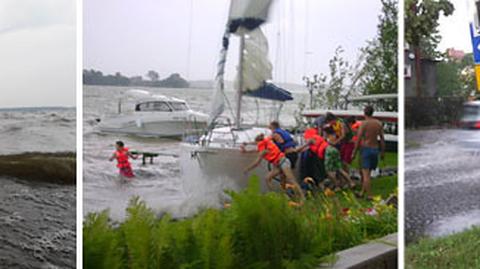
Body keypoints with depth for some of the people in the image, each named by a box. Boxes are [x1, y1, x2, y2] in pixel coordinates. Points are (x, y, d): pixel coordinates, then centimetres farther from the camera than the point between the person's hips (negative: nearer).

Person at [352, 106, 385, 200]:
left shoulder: (364, 123, -11)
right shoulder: (379, 123, 4)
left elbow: (358, 139, -13)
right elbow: (382, 138, 4)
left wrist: (354, 153, -7)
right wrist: (382, 152, 11)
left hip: (365, 149, -6)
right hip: (375, 150, 6)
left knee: (366, 174, -3)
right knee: (366, 172, 17)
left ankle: (369, 195, -6)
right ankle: (362, 192, 21)